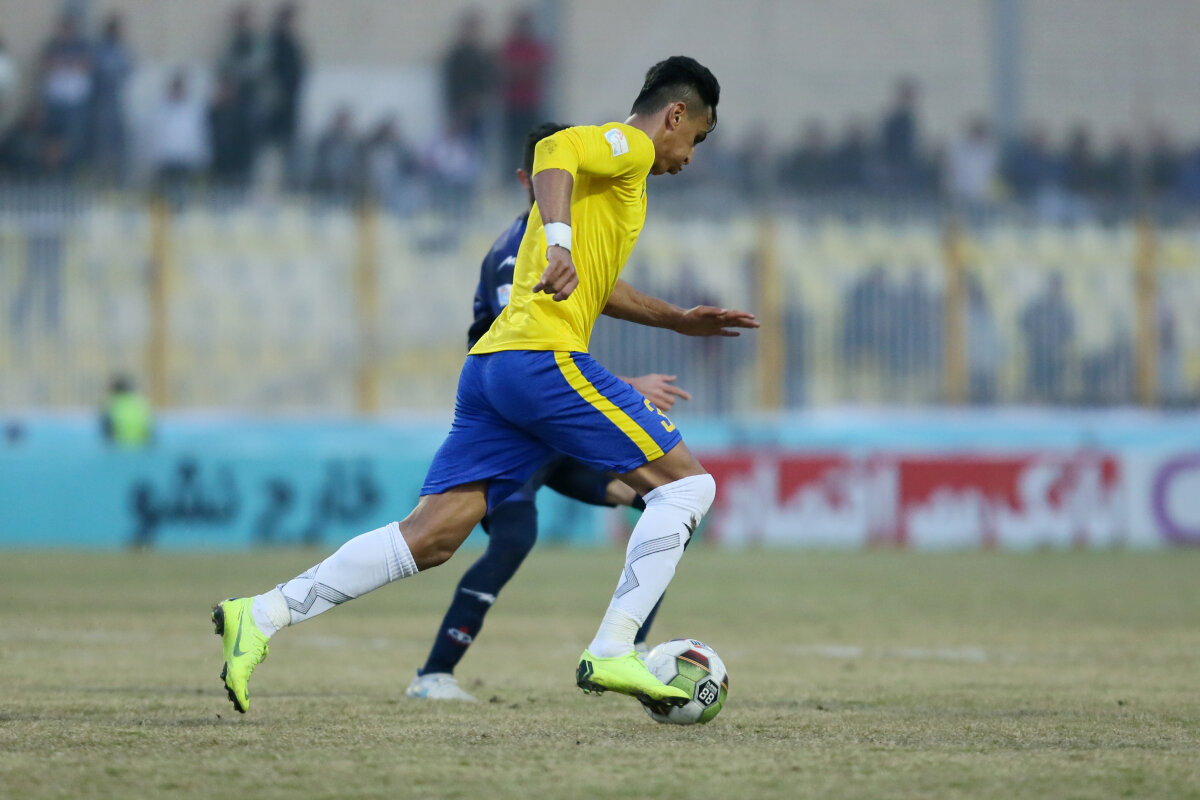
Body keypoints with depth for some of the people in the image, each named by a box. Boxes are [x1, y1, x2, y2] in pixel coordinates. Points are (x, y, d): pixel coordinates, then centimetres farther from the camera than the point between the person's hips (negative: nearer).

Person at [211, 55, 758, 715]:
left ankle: (262, 615, -8)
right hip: (545, 358, -9)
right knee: (686, 485, -2)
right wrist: (559, 242, -36)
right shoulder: (627, 145, 2)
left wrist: (677, 320, 46)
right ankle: (612, 654, -10)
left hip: (490, 364, 9)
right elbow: (555, 152, -21)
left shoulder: (612, 168, 31)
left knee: (431, 537, 1)